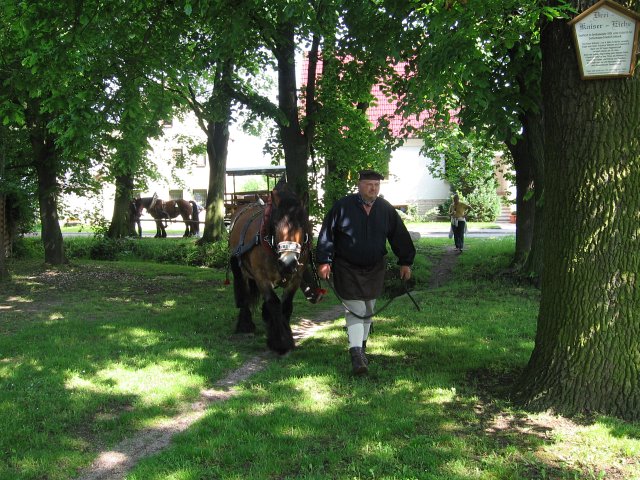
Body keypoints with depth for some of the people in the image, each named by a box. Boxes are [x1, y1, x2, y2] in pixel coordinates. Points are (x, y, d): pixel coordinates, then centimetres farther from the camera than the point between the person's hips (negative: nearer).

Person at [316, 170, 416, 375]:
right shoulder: (342, 206, -11)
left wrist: (405, 262, 5)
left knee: (368, 310, 15)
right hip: (347, 269, -4)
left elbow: (400, 236, 6)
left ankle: (362, 347, 32)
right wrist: (324, 262, -13)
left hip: (374, 269, 4)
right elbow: (327, 234, -9)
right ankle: (356, 353, -11)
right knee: (355, 310, -10)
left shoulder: (386, 209, -1)